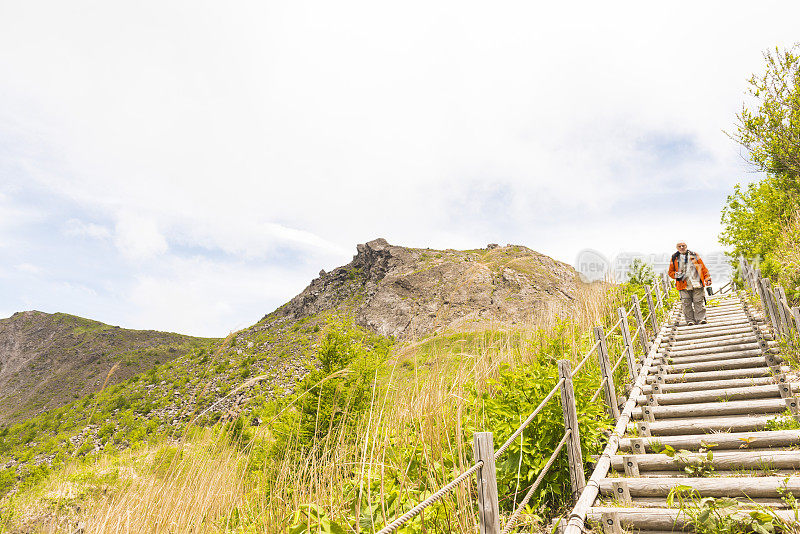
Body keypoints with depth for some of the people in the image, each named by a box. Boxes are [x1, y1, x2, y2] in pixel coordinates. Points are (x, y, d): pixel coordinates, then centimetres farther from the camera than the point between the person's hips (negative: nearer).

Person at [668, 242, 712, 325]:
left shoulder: (694, 255, 11)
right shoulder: (674, 258, 11)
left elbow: (703, 267, 13)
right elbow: (670, 272, 16)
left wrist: (707, 278, 6)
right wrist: (676, 275, -5)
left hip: (697, 284, 0)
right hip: (683, 285, 0)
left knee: (699, 301, -5)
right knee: (686, 304, -3)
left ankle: (701, 318, -1)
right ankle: (690, 320, 2)